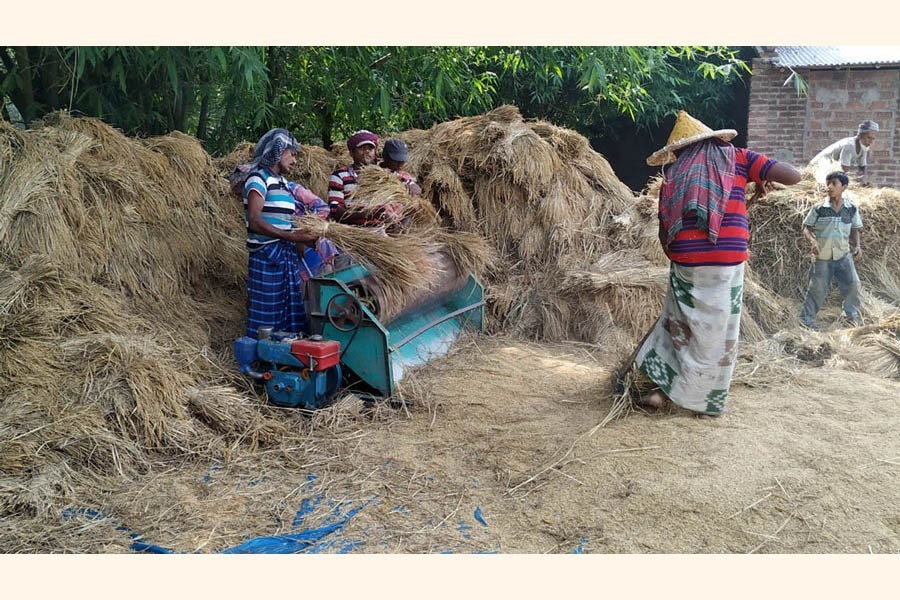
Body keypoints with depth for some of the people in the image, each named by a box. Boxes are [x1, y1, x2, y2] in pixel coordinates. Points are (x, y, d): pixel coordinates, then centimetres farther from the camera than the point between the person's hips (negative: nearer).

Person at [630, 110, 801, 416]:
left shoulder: (673, 176, 12)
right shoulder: (738, 158, 8)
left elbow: (664, 234, 12)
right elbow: (793, 176, -1)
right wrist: (762, 181, 18)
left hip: (685, 262, 2)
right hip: (728, 263, -1)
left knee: (680, 325, 17)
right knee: (716, 335, 10)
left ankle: (664, 389, 14)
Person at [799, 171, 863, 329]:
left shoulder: (851, 208, 0)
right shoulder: (819, 208, -7)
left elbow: (855, 230, 10)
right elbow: (806, 228, -2)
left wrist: (857, 245, -6)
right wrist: (812, 241, -20)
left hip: (843, 254, 2)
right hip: (823, 256, -2)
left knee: (852, 283, -3)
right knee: (817, 289, 2)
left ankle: (852, 314, 19)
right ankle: (806, 319, 15)